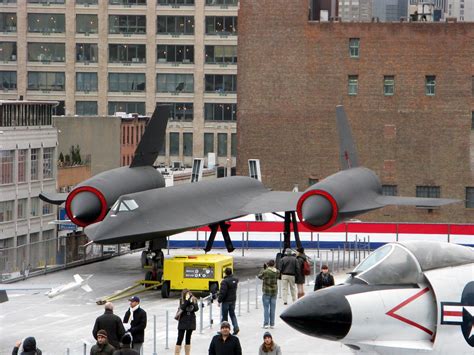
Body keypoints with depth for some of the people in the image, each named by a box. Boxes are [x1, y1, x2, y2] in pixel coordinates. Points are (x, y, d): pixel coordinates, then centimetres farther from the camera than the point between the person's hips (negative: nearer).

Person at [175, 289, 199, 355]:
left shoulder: (194, 300, -1)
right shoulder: (181, 300, -8)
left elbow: (196, 309, -9)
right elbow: (182, 308, -23)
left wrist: (192, 302, -22)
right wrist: (187, 300, -27)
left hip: (191, 321, 3)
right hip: (183, 321, -3)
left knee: (188, 338, 12)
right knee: (180, 339, -7)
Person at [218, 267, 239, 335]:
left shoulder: (225, 281, -21)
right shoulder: (235, 280, 0)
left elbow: (222, 292, -22)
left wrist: (219, 300, -13)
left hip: (226, 301, -6)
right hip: (233, 300, 6)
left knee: (224, 316, 5)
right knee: (232, 314, 14)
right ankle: (236, 327, -1)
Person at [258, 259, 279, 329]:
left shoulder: (265, 271, -15)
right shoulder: (277, 272, -4)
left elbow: (259, 276, 1)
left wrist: (264, 269, 9)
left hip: (266, 291, -4)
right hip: (274, 291, 4)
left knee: (266, 308, 1)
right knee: (272, 308, 9)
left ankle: (266, 323, -3)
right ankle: (272, 324, 11)